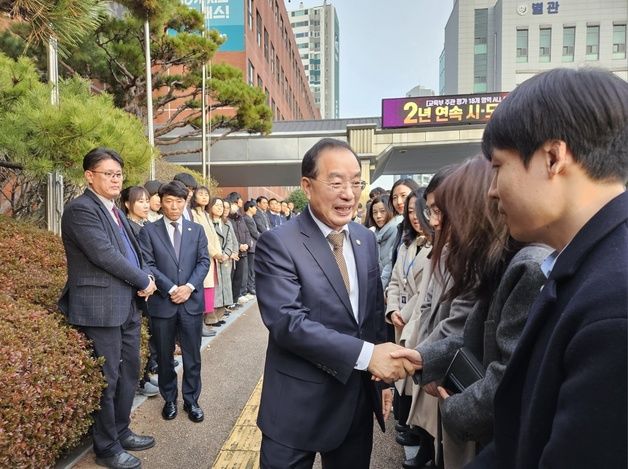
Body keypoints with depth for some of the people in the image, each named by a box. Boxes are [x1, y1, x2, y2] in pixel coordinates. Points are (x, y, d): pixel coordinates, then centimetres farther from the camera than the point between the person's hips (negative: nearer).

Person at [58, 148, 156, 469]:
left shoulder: (114, 210, 15)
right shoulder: (80, 209, -13)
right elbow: (105, 254, -21)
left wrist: (144, 279, -1)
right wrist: (144, 281, -11)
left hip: (127, 305, 9)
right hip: (101, 307, -9)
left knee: (129, 373, 17)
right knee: (107, 379, 4)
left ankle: (121, 432, 35)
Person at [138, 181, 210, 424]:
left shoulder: (197, 229, 7)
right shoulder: (148, 231, 1)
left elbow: (204, 262, 2)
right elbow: (148, 265, -6)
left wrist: (189, 287, -12)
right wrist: (171, 289, -14)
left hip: (192, 301, 1)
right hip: (162, 302, -1)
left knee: (192, 356, 9)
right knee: (165, 357, 12)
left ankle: (191, 400, 25)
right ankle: (169, 399, 31)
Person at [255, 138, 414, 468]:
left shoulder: (366, 240, 4)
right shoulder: (277, 243, -16)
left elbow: (375, 313, 10)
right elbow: (286, 321, -25)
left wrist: (383, 375, 12)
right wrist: (365, 354, -28)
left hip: (358, 402, 6)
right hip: (298, 407, -5)